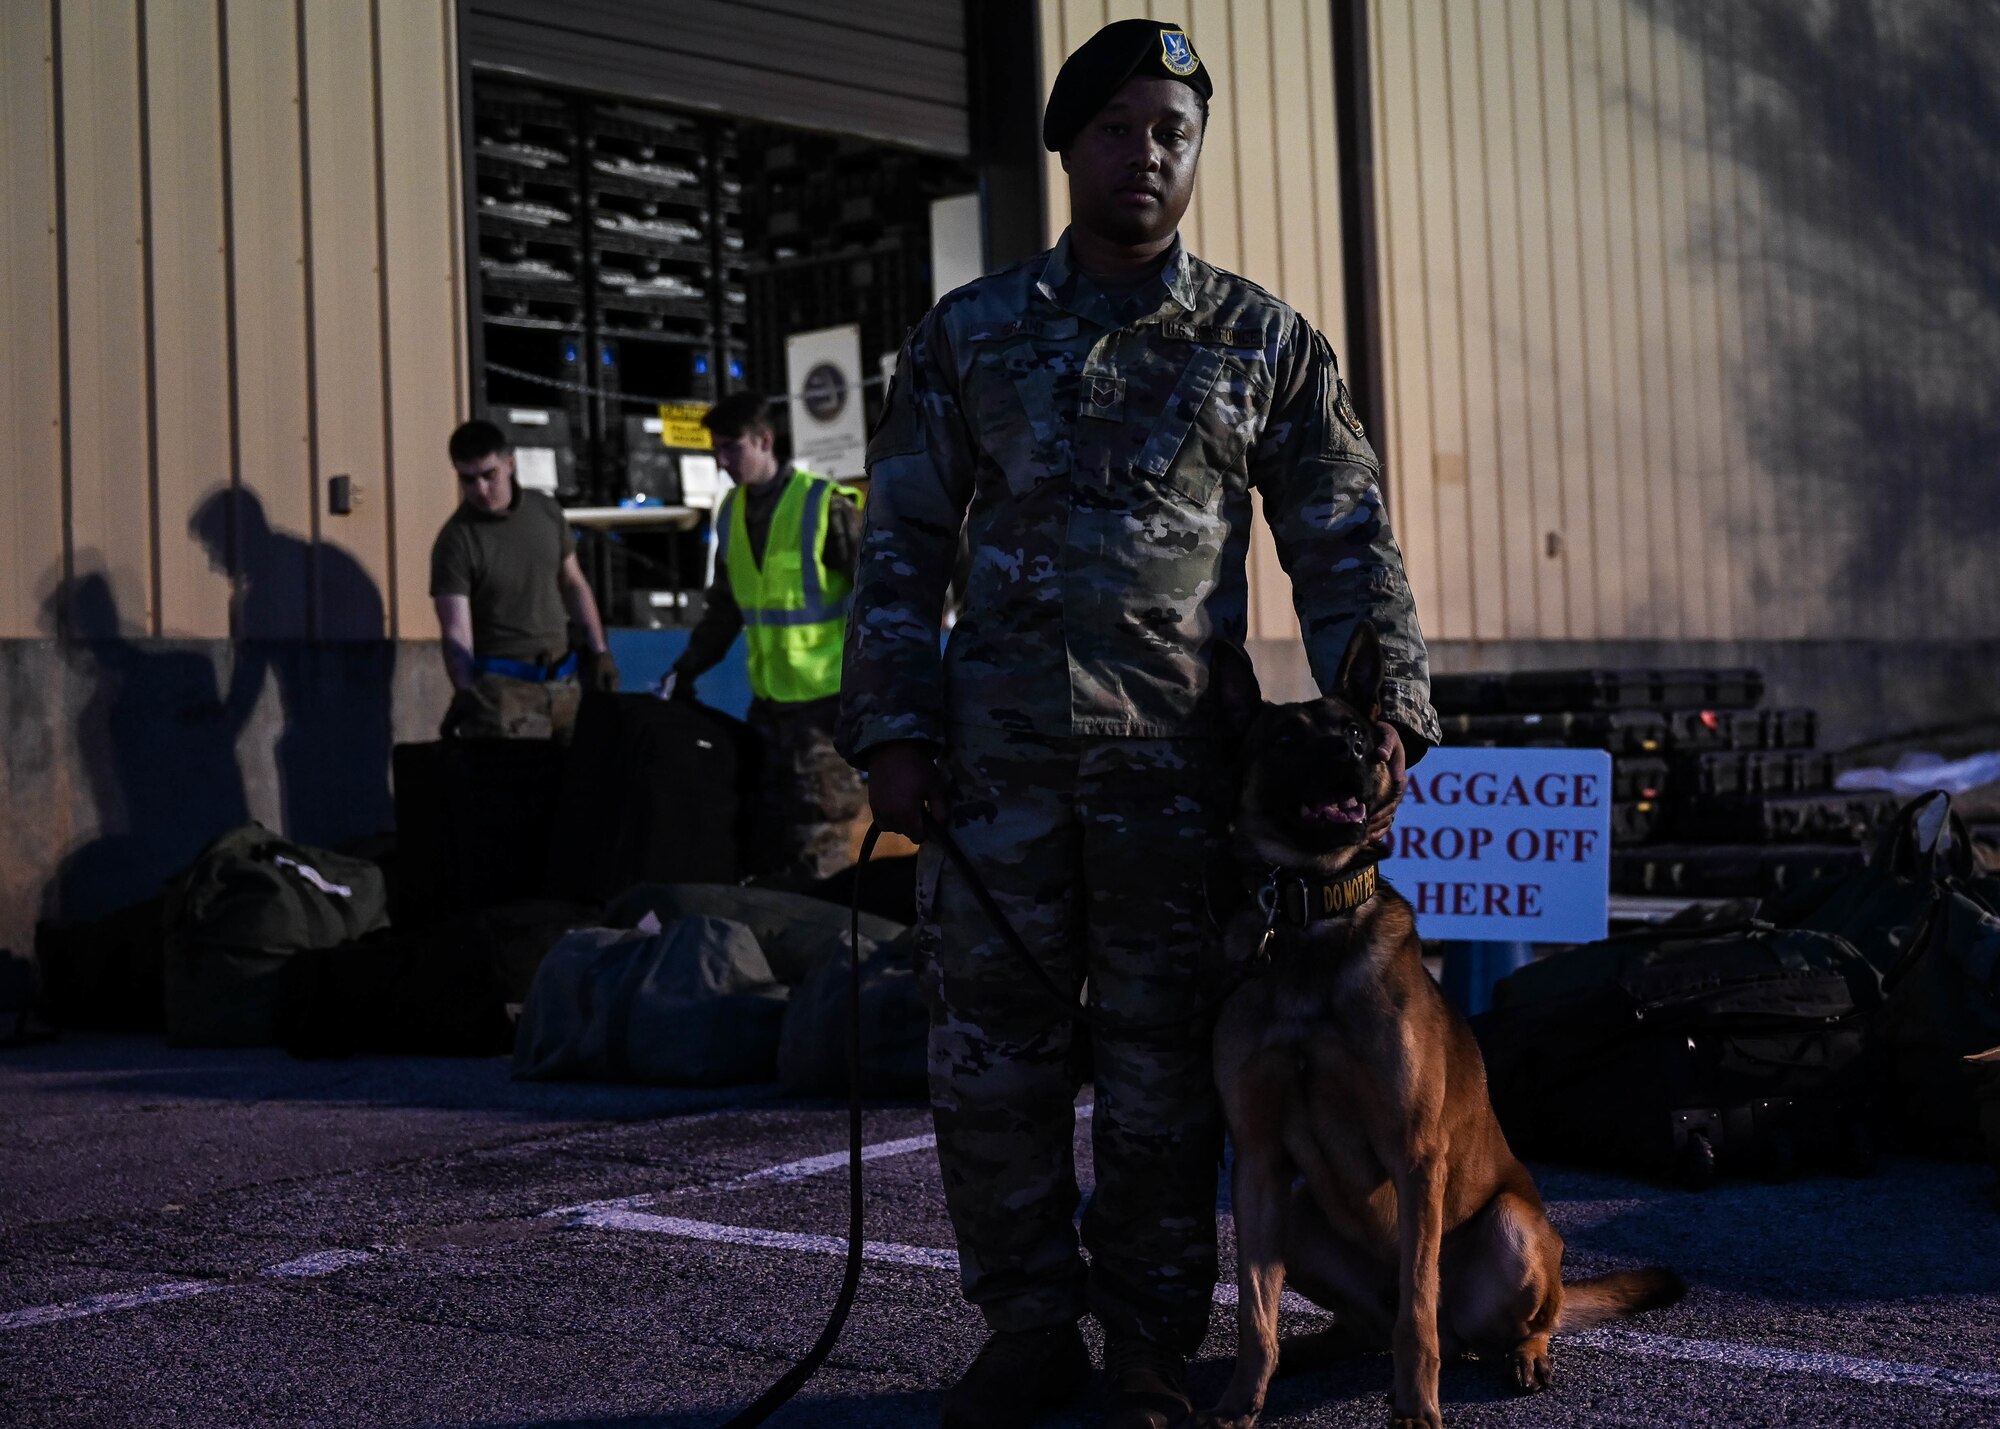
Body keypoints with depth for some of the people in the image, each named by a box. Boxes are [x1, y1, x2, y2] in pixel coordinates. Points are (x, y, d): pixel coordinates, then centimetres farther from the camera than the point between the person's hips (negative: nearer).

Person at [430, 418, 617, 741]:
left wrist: (599, 650, 11)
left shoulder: (546, 511, 5)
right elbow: (456, 632, -17)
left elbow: (573, 583, 16)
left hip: (561, 680, 5)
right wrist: (465, 693, -31)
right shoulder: (456, 541, -10)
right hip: (502, 687, -5)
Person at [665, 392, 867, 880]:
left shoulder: (826, 506, -12)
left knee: (818, 845, -5)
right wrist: (686, 671, 16)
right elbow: (724, 608, 21)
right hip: (768, 699, 7)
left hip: (827, 700, -7)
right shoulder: (732, 512, 9)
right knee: (763, 838, 9)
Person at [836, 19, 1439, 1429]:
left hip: (1175, 759, -1)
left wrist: (1384, 712, -6)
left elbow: (1345, 546, 7)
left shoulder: (1267, 343, 8)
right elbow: (904, 542, 10)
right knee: (993, 1049, 4)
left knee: (1161, 1062, 4)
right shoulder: (970, 334, 10)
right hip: (996, 753, 1)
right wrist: (893, 727, 1)